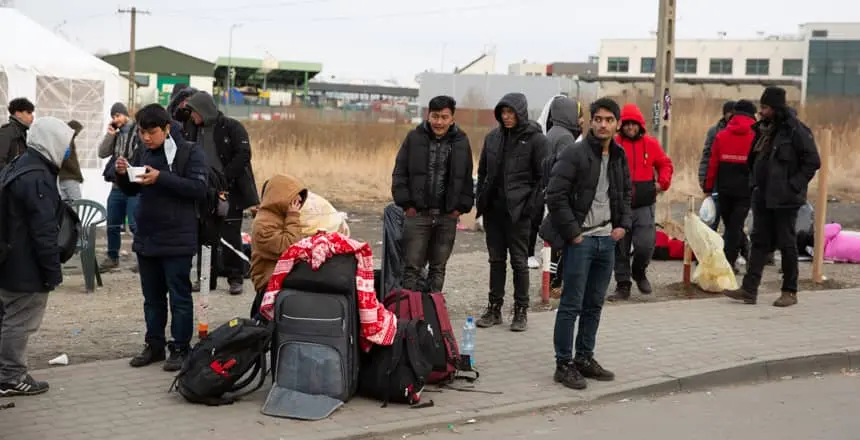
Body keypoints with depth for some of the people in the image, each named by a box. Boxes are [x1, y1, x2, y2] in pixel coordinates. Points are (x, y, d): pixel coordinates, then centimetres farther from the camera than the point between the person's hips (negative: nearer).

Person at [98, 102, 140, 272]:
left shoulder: (139, 131, -8)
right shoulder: (115, 134, 14)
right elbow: (102, 153, 9)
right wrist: (109, 135, -1)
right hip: (117, 186, 7)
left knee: (135, 225, -9)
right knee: (112, 224, 14)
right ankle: (112, 257, 27)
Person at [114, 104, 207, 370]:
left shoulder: (189, 153, -10)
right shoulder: (143, 154, 9)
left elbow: (199, 189, -19)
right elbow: (131, 191, 17)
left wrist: (161, 178, -25)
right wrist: (123, 174, -5)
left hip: (177, 240, -6)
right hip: (146, 238, 6)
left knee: (179, 296, 2)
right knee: (152, 296, 15)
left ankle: (180, 349, 10)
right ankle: (154, 345, 25)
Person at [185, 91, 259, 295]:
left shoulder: (231, 127, -8)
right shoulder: (195, 131, 9)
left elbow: (243, 155, -15)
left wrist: (224, 178, -19)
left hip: (230, 190, -5)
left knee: (231, 235, -1)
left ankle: (235, 278, 7)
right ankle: (207, 278, 15)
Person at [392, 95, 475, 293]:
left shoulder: (461, 141, 5)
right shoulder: (414, 138, -1)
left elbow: (467, 178, 9)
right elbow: (400, 173, 0)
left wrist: (461, 206, 1)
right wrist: (406, 203, -7)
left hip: (447, 217, 2)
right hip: (417, 213, -2)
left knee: (438, 268, 11)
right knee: (412, 266, -1)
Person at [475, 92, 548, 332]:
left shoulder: (535, 139, -6)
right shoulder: (493, 137, 9)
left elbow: (544, 176, -5)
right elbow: (483, 171, 17)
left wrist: (533, 205, -12)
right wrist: (481, 199, 8)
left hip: (518, 210, -5)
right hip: (493, 208, 5)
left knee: (519, 261, 2)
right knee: (496, 259, 11)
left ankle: (521, 310, 10)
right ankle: (494, 308, 18)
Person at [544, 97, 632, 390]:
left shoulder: (619, 156, 10)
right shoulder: (575, 153, -12)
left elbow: (626, 193, 23)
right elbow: (555, 195, -15)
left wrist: (623, 224, 8)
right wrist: (572, 232, -15)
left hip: (608, 239, 7)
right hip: (581, 239, -7)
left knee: (594, 305, 14)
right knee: (571, 305, -2)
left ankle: (585, 358, 25)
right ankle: (564, 364, 5)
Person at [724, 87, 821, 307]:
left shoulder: (795, 130, -13)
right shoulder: (764, 128, 9)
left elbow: (812, 161, -13)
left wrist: (794, 185, -16)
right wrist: (757, 182, 12)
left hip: (785, 198, -7)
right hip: (763, 196, 7)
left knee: (786, 243, 2)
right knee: (759, 241, 6)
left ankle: (790, 292, 12)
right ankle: (749, 289, 5)